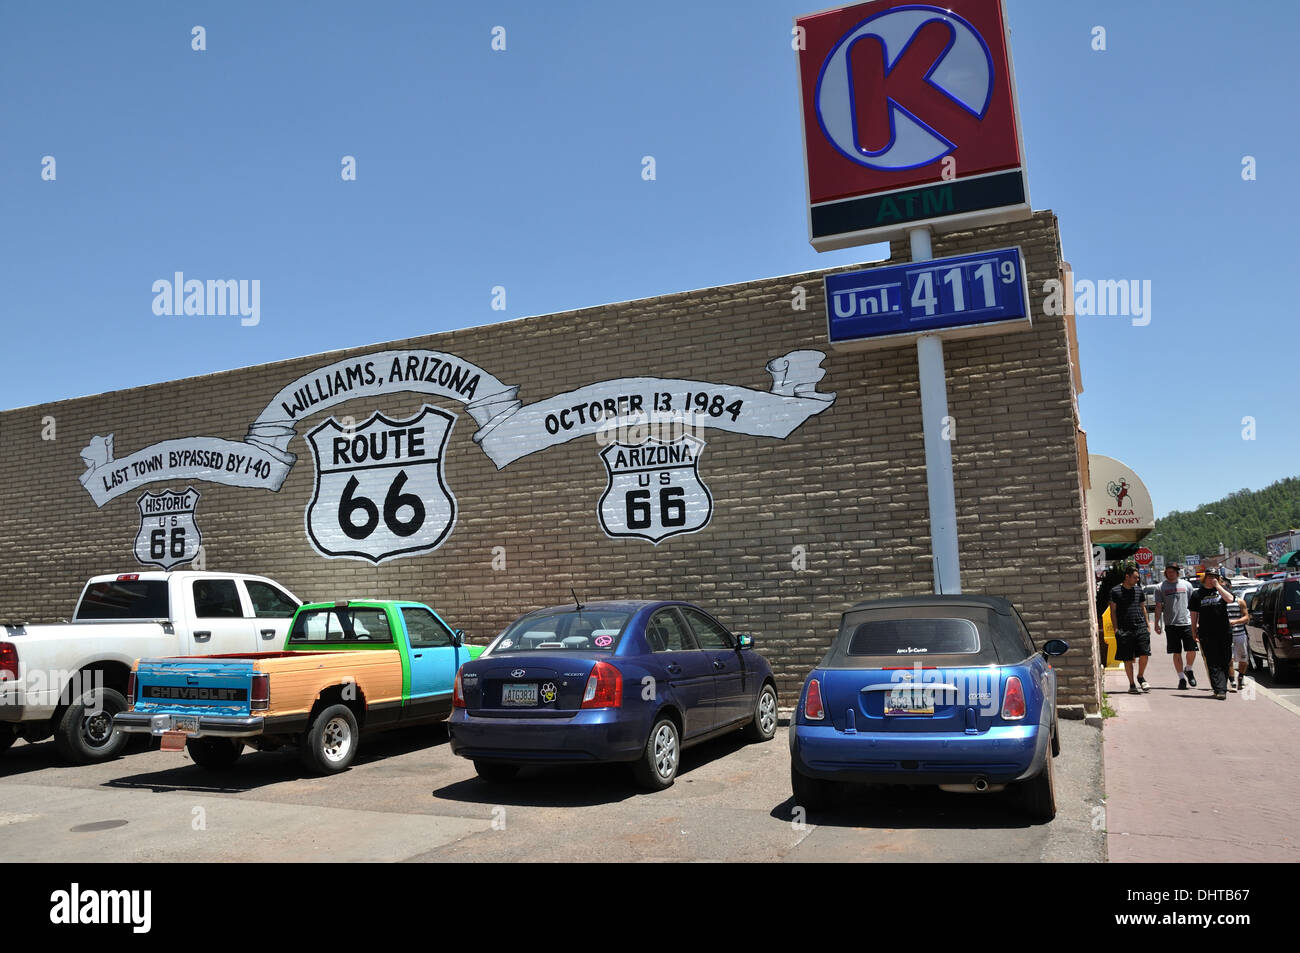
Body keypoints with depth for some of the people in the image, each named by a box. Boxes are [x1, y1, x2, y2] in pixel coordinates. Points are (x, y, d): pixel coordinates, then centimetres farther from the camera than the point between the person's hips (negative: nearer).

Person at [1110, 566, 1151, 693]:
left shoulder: (1139, 590, 12)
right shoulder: (1116, 591, 0)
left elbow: (1143, 608, 19)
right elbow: (1113, 611, 2)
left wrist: (1147, 626, 14)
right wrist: (1116, 628, -5)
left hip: (1141, 628, 3)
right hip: (1124, 630, -3)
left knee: (1144, 654, -7)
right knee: (1127, 659, 1)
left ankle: (1141, 677, 19)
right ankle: (1132, 684, 13)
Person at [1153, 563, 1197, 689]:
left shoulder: (1186, 585, 8)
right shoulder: (1160, 587, 5)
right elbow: (1158, 607, 6)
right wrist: (1157, 623, -1)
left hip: (1186, 622, 1)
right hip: (1171, 624, -1)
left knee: (1192, 650, -5)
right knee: (1177, 653, 2)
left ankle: (1188, 669, 23)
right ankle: (1181, 678, 11)